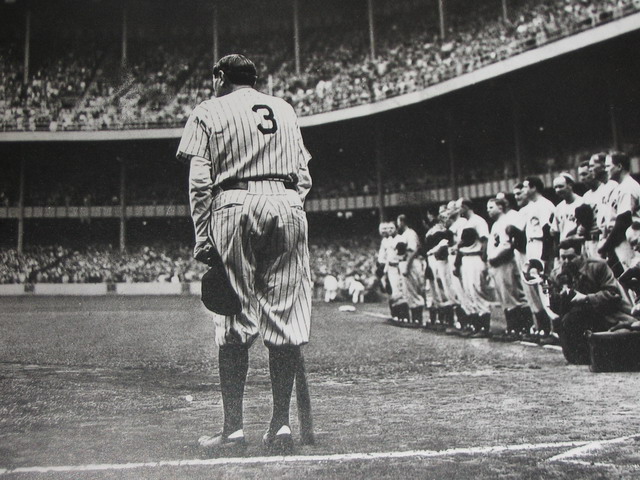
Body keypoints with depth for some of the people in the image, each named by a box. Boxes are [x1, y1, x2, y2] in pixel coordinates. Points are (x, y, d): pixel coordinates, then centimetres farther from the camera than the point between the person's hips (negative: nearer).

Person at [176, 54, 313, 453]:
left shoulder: (209, 112, 10)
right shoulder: (285, 109, 22)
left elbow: (200, 182, 0)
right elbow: (304, 177, 17)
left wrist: (202, 237, 0)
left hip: (235, 207, -3)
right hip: (287, 207, 3)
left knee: (235, 324, 0)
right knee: (285, 319, 1)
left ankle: (234, 428, 1)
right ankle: (281, 425, 3)